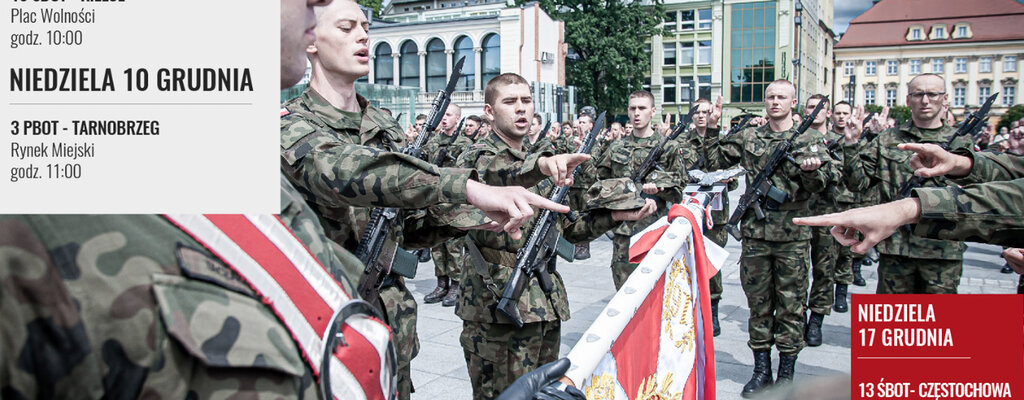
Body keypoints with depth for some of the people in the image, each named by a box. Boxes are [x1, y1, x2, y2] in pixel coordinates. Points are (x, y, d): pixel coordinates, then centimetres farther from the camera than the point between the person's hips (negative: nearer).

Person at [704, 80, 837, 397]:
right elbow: (713, 163, 13)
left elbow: (823, 183, -2)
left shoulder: (810, 139, 4)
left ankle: (787, 373, 15)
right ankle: (761, 369, 19)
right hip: (755, 231, 2)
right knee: (758, 302, 8)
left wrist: (812, 170, -21)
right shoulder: (747, 138, 9)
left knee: (791, 305, 4)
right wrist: (717, 133, 1)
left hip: (793, 235, -2)